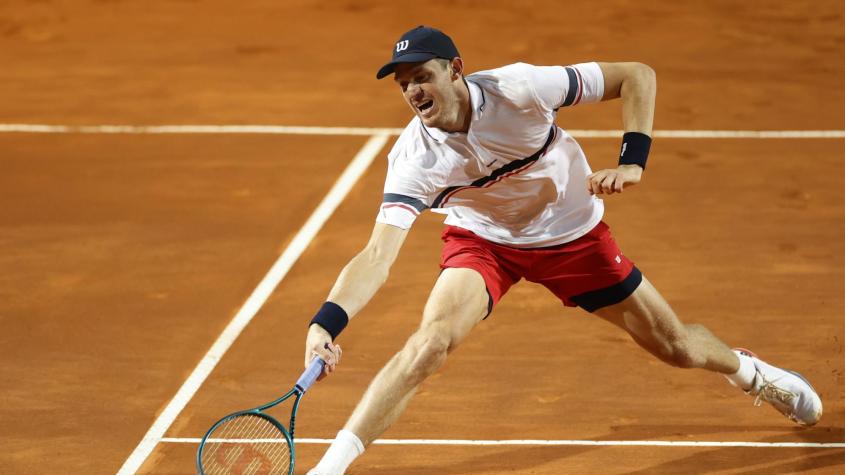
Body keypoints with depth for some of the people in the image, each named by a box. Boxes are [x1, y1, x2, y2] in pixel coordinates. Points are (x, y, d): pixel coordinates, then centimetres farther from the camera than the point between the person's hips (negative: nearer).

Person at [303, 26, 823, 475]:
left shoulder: (518, 88, -32)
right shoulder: (414, 158, -29)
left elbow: (638, 76, -21)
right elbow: (378, 256, -36)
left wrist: (633, 162, -32)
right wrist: (325, 323, -50)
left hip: (571, 232, 1)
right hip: (482, 239, -1)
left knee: (677, 347, 8)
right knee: (432, 338, -28)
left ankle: (747, 369, 44)